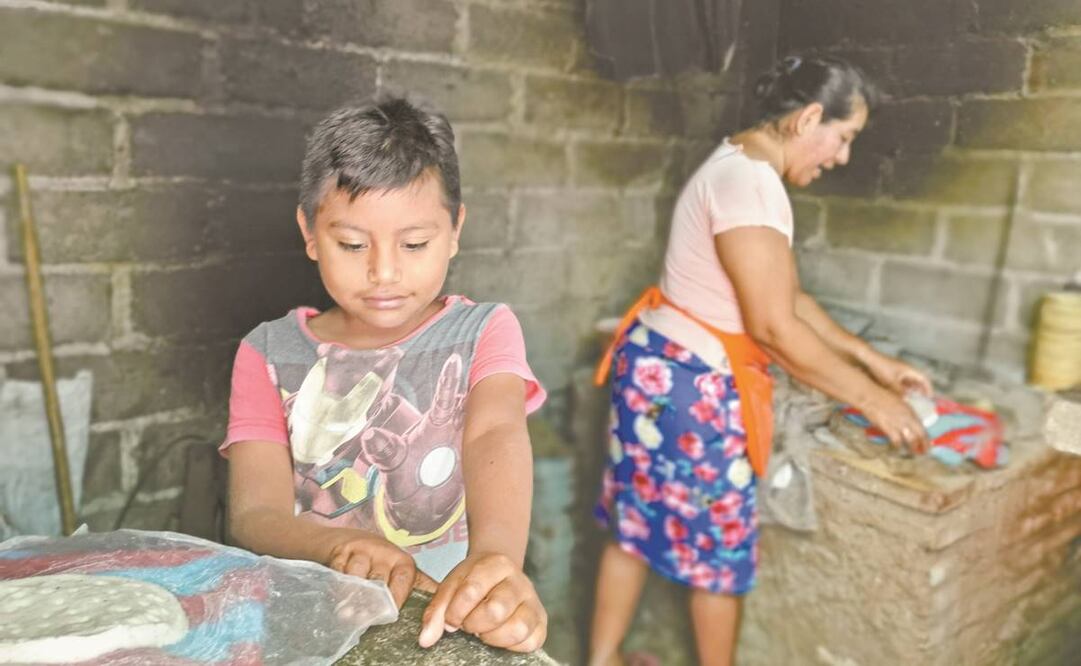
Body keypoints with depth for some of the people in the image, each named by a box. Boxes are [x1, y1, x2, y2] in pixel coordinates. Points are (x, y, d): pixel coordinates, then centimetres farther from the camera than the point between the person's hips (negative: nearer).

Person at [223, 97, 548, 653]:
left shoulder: (484, 332, -2)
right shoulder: (269, 354, 2)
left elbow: (496, 437, -21)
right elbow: (254, 512, -7)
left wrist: (495, 556, -41)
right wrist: (341, 549, -29)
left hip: (452, 620, 1)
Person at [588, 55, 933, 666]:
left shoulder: (747, 170, 11)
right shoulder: (749, 181, -22)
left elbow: (788, 298, 13)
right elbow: (775, 327, -24)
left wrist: (875, 361, 12)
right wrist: (873, 400, -15)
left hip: (664, 367, 10)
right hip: (692, 384, -10)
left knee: (639, 522, 19)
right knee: (720, 543, 10)